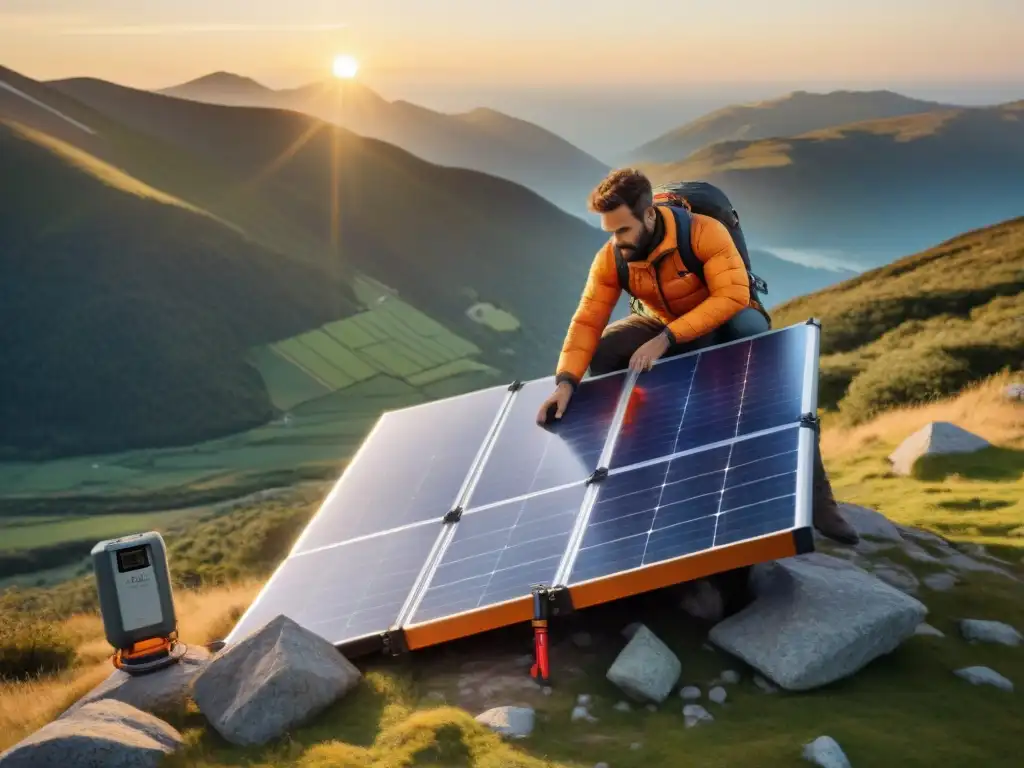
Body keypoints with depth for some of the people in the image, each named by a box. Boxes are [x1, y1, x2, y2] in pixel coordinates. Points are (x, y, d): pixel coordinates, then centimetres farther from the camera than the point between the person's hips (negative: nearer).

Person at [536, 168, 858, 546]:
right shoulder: (610, 260, -18)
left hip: (727, 325, -3)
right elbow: (587, 322, -17)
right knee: (604, 351, -23)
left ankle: (815, 496, -24)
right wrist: (566, 381, -33)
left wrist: (666, 338, -43)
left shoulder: (704, 232, -31)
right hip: (665, 332, 4)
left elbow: (733, 296, -38)